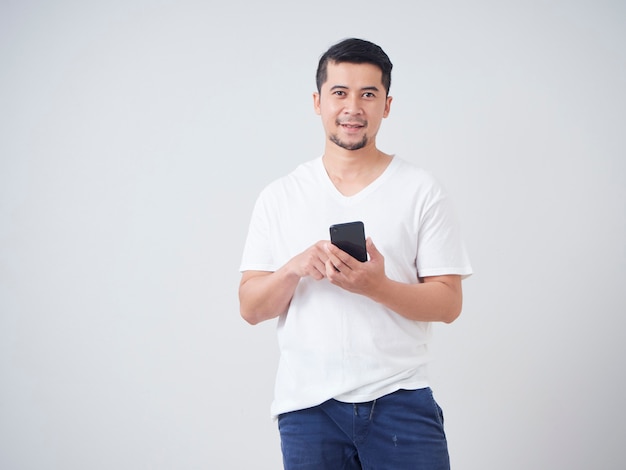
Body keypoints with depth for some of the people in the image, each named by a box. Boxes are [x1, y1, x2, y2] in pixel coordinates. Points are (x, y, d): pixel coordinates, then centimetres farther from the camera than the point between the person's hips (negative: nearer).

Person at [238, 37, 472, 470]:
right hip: (307, 403, 1)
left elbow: (449, 304, -1)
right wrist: (295, 268, -14)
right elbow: (250, 308, 5)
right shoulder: (280, 197, 8)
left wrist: (377, 287, -18)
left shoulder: (422, 191, 4)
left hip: (400, 401, -1)